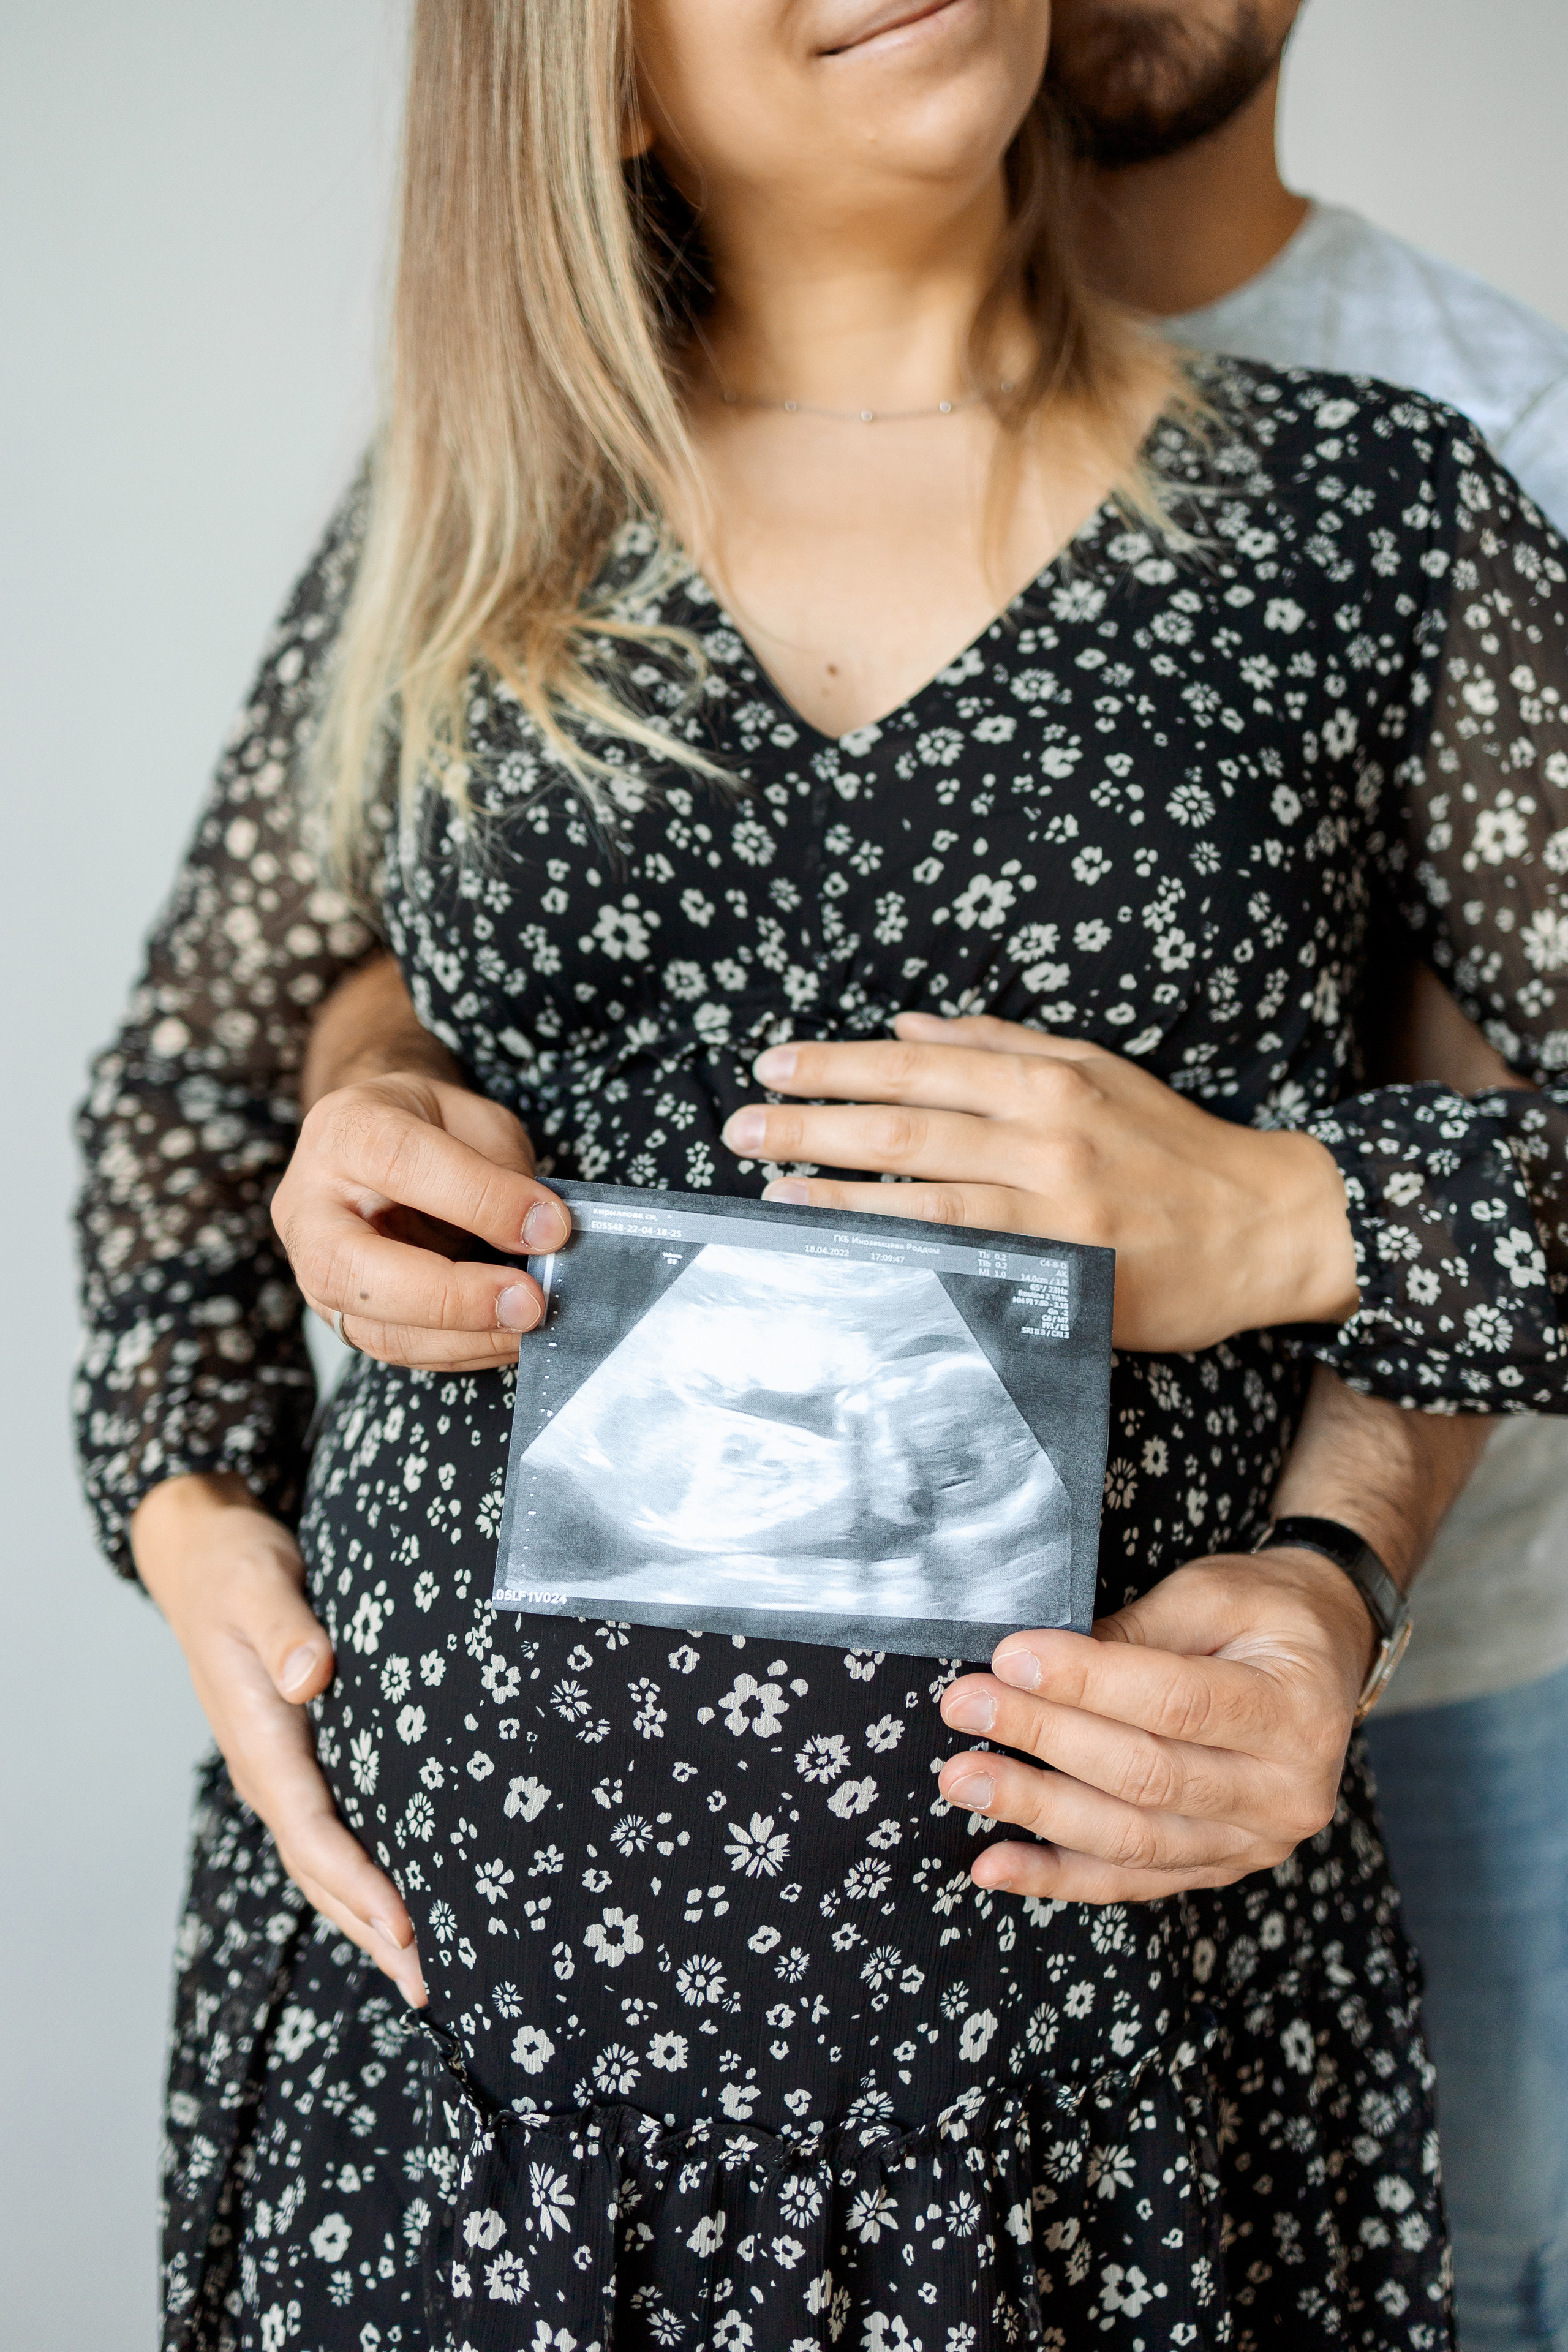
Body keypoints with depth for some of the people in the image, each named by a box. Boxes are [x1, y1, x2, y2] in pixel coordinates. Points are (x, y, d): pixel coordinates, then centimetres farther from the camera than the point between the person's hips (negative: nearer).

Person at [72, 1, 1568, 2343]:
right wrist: (188, 1495, 4)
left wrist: (1276, 1218, -15)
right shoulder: (463, 524, 6)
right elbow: (194, 1063, 18)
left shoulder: (1370, 509, 0)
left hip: (1081, 1948, -1)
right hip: (455, 1917, 2)